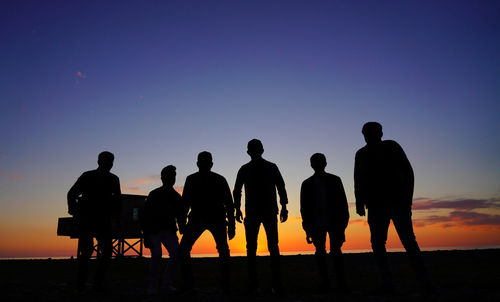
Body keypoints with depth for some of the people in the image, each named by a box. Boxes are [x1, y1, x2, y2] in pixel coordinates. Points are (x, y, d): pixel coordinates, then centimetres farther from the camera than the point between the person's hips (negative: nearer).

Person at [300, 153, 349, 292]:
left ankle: (341, 283, -2)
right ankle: (325, 281, 11)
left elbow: (342, 203, 4)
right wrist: (308, 228, 0)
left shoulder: (335, 180, 5)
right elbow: (304, 207, 6)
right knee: (320, 252, 2)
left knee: (336, 251, -8)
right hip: (317, 224, 1)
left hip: (334, 222, -1)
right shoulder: (307, 184, 6)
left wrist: (342, 222, -5)